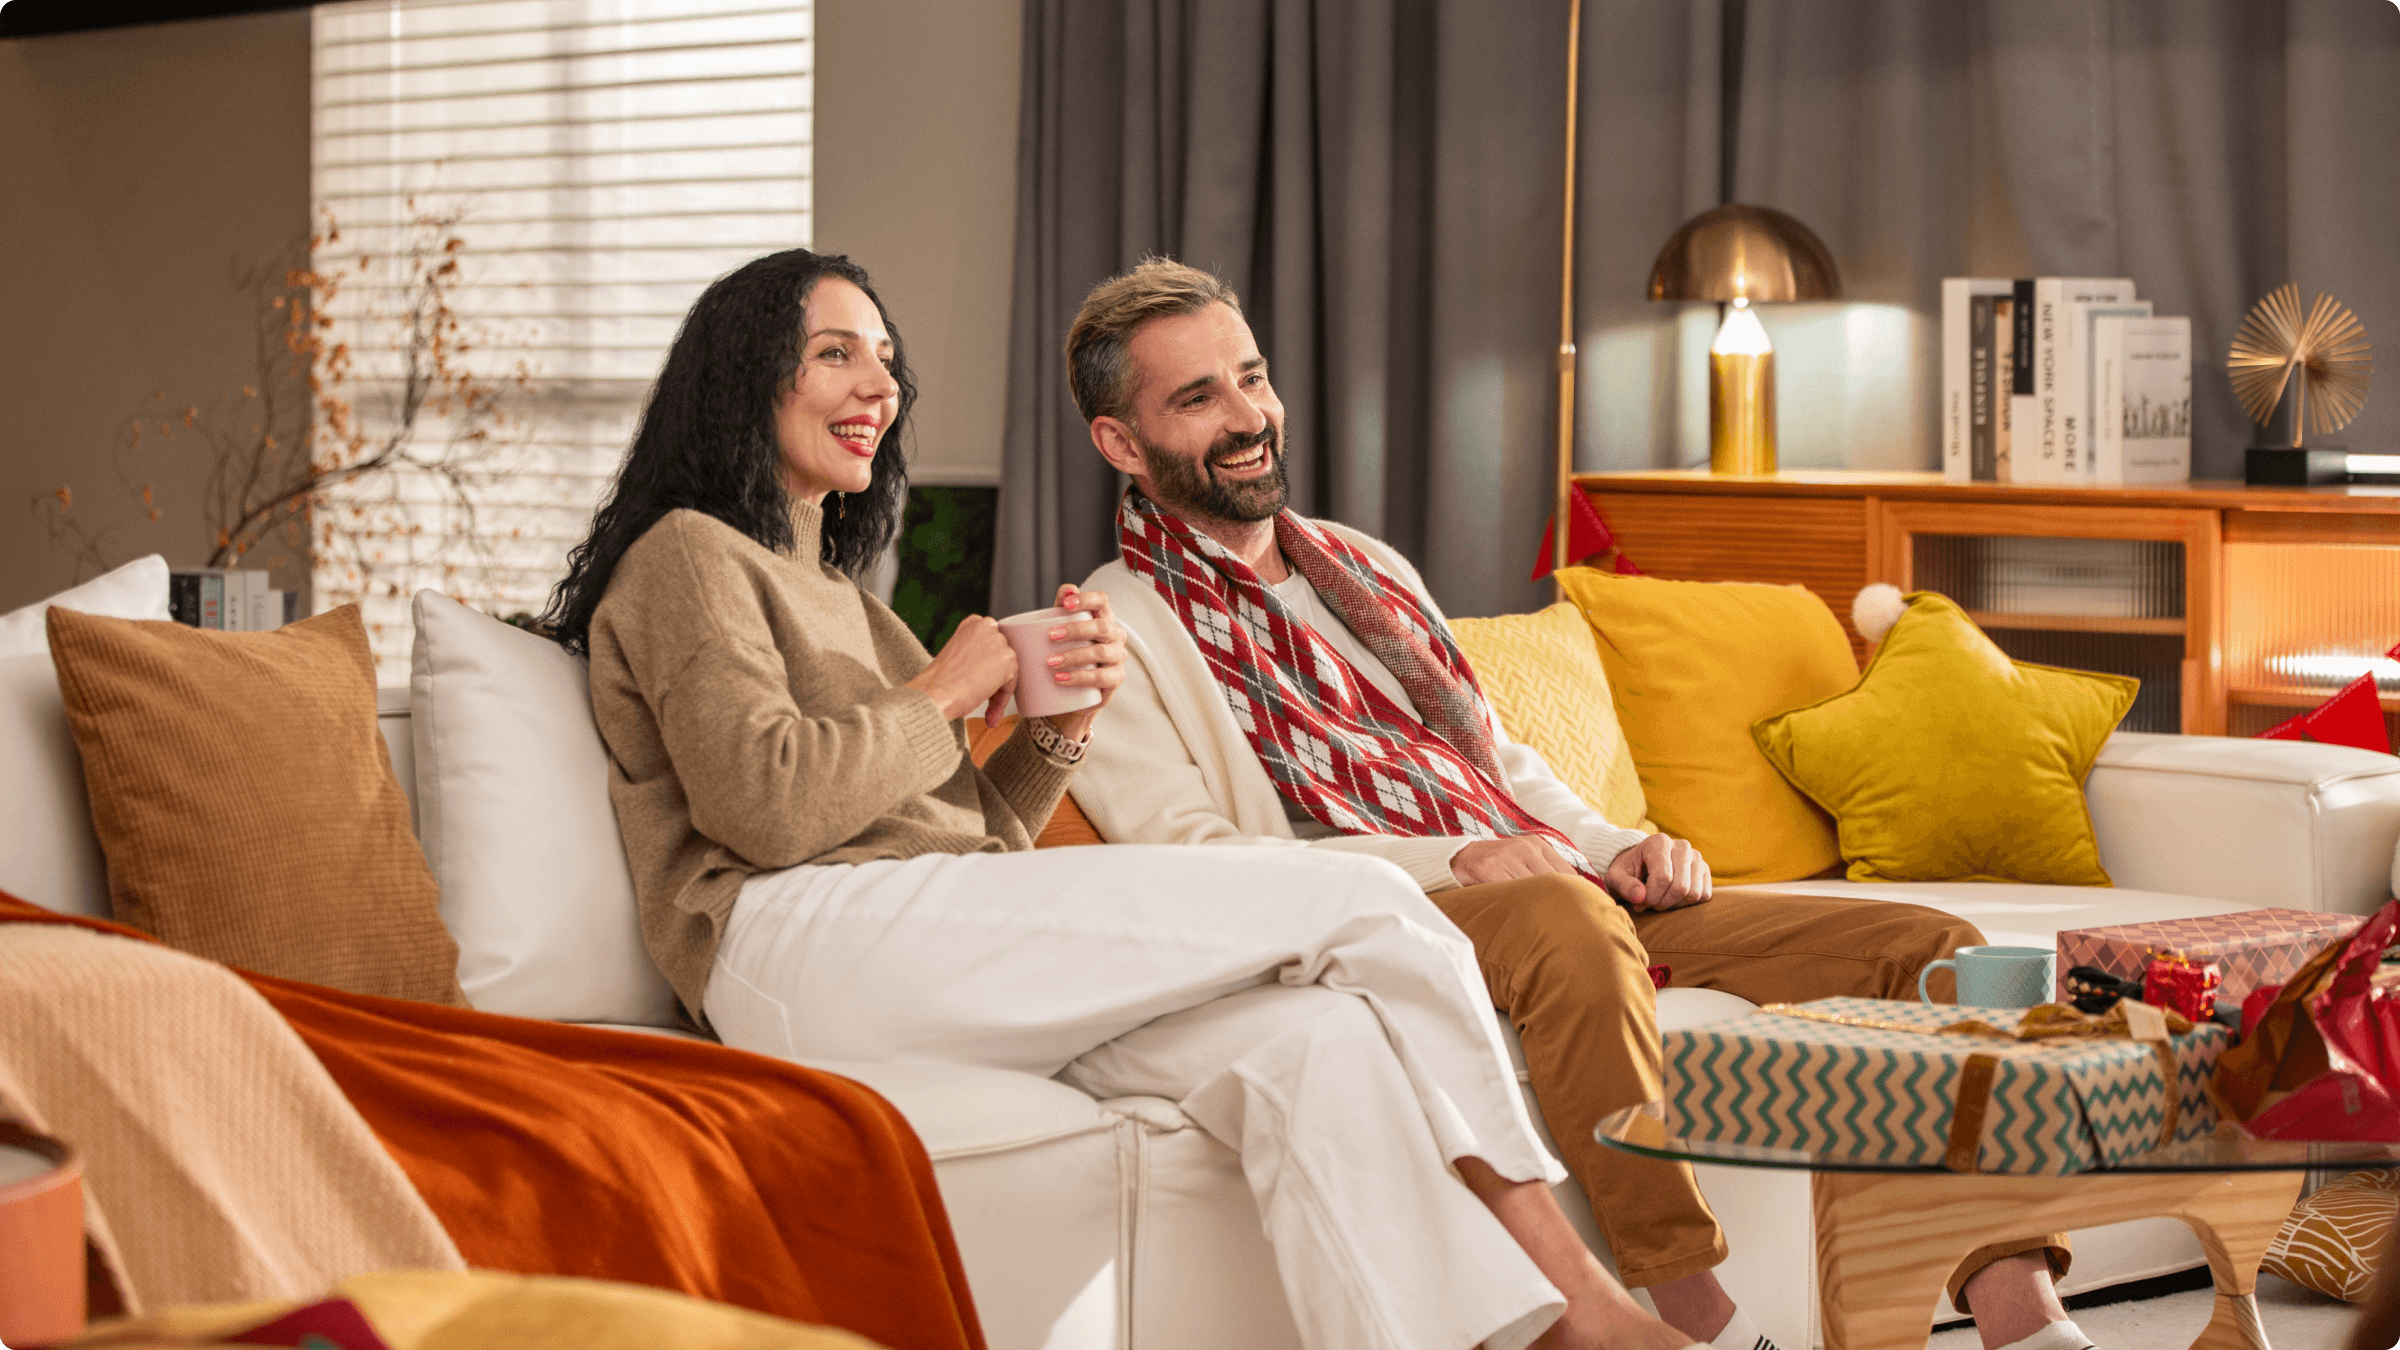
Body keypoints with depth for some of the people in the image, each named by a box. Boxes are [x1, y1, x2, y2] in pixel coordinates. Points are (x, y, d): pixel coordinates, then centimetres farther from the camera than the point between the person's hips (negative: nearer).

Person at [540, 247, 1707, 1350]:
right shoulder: (689, 557, 6)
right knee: (1367, 903, -16)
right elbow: (766, 805, -12)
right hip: (804, 945, -8)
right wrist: (945, 693, 2)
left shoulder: (831, 588, 33)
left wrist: (1059, 722, 6)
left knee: (1316, 1040, -22)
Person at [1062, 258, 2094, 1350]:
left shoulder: (1367, 568, 27)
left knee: (1924, 945, -9)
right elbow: (1189, 865, -10)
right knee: (1568, 919, -42)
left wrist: (1614, 848, 5)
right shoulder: (1116, 631, 3)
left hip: (1573, 896, 8)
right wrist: (1452, 860, -20)